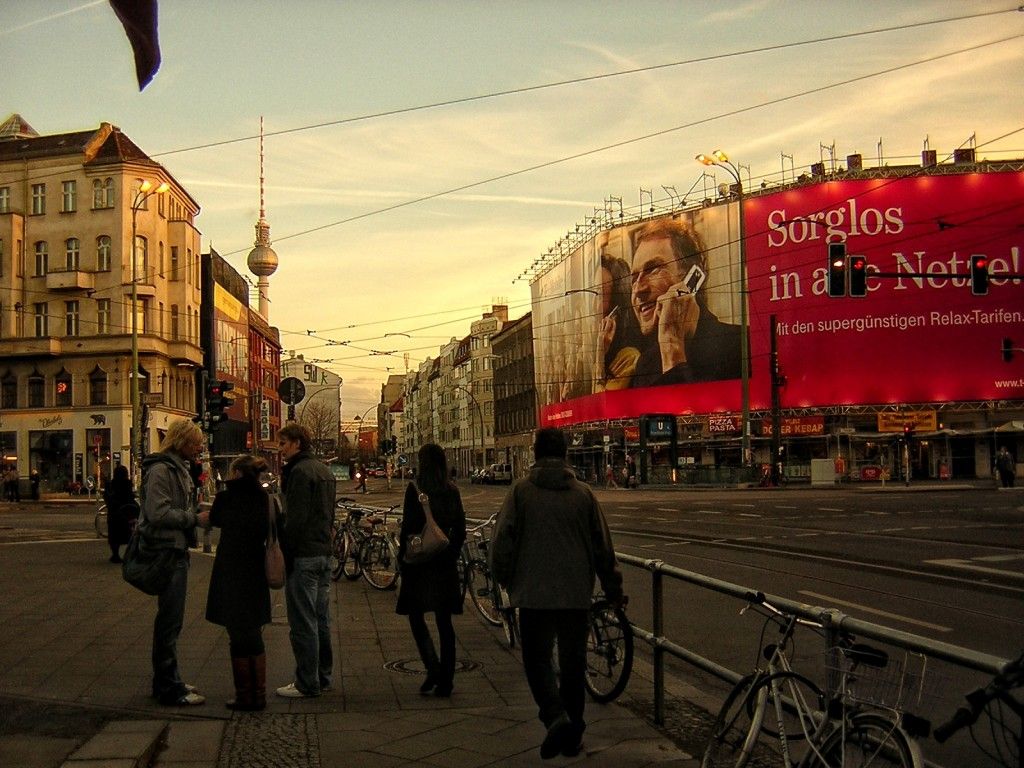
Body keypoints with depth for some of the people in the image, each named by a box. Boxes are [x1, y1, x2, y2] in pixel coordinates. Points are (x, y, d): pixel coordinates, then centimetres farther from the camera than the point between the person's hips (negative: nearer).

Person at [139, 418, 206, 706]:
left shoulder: (178, 468, 17)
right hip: (166, 552, -10)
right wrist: (194, 517, -16)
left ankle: (167, 682, 27)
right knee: (169, 621, -4)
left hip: (177, 551, 10)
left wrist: (196, 515, 6)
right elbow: (158, 513, -22)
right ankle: (169, 688, 3)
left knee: (170, 620, 17)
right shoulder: (160, 469, -15)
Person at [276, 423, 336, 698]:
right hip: (325, 553, 10)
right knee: (321, 619, 15)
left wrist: (283, 555, -15)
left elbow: (295, 519, -19)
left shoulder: (299, 471, -14)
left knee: (302, 623, -3)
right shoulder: (325, 471, 15)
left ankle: (307, 684, 1)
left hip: (303, 555, -9)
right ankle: (323, 678, 22)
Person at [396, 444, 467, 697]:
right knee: (444, 620, 10)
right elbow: (460, 529, 6)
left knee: (416, 615, 8)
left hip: (420, 561, -4)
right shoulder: (452, 491, 3)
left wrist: (402, 555, -2)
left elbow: (408, 527, -12)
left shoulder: (414, 489, -11)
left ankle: (433, 668, -8)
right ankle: (445, 680, 12)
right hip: (445, 562, 5)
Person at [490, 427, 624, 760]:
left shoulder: (521, 490, -5)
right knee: (573, 663, 14)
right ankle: (572, 735, 20)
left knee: (537, 658, 9)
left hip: (534, 594, -2)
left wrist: (504, 579, 12)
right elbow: (602, 546, 5)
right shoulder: (583, 492, 1)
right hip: (576, 594, 2)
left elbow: (502, 541, -6)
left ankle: (556, 717, -14)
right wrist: (613, 589, 17)